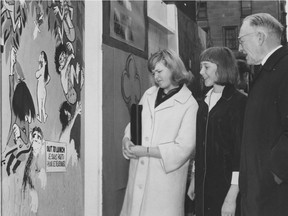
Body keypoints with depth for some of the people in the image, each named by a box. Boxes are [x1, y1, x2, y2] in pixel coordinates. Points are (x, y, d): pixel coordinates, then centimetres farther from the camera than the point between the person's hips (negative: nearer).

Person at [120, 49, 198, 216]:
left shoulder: (189, 104, -6)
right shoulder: (149, 95, 13)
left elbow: (184, 148, -12)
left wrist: (147, 151, -15)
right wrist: (127, 139, -4)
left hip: (166, 176, -5)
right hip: (138, 173, 5)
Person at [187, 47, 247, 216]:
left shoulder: (239, 102, -11)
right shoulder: (204, 103, 10)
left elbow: (241, 149, -15)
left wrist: (232, 195, -19)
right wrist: (194, 179, 15)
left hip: (226, 185, -6)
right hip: (204, 186, 6)